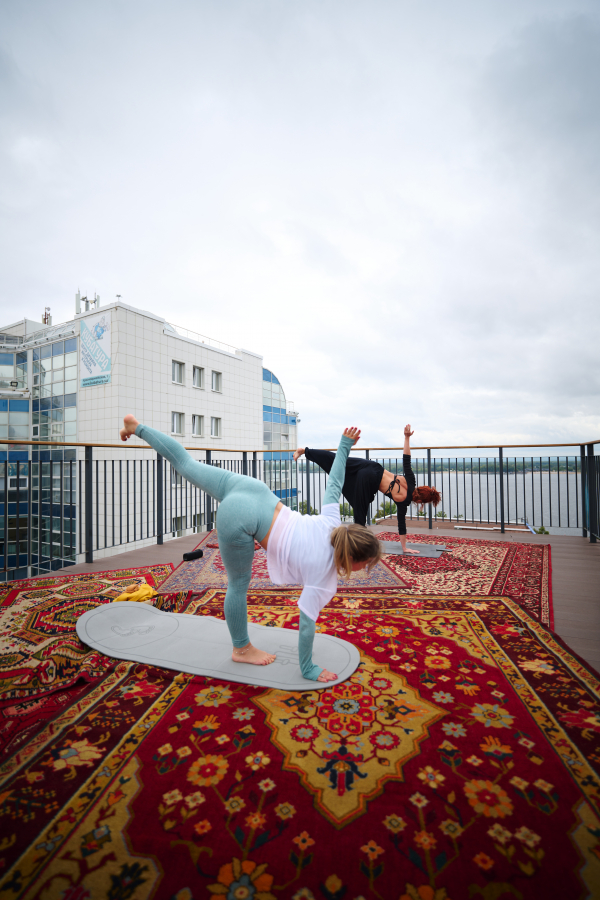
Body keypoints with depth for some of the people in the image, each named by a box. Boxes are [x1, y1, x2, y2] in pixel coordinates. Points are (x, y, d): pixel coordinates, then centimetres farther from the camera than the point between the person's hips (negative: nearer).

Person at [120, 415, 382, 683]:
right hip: (240, 519, -6)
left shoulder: (333, 524, 4)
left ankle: (137, 427, 36)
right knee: (238, 585, 14)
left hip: (251, 490, 6)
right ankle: (242, 649, 37)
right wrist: (308, 670, 14)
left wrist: (345, 445, 22)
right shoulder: (322, 574, -8)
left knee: (186, 464, 20)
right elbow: (307, 625, 0)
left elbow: (333, 484, 10)